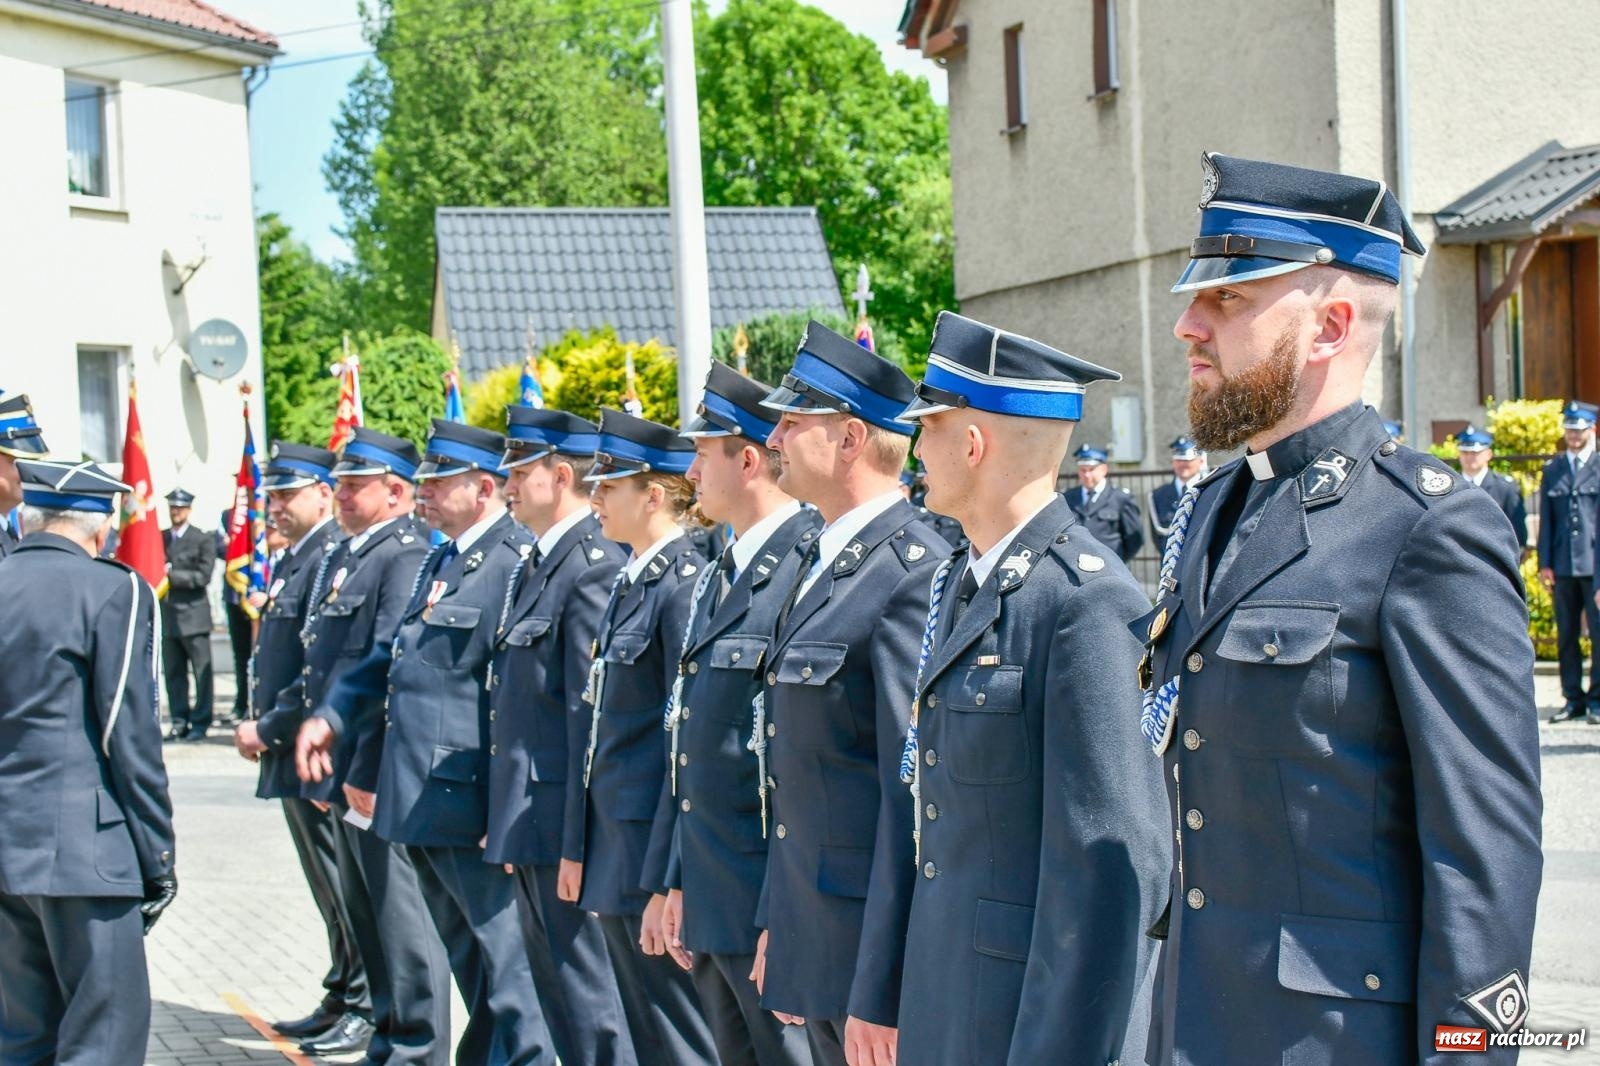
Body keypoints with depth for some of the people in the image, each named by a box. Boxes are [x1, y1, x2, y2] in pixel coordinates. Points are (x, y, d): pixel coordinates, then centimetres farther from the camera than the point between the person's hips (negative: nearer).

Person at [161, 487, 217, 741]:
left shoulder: (203, 540, -1)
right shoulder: (159, 538, 13)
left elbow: (202, 576, -10)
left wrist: (171, 576, -15)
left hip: (194, 616, -4)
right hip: (168, 616, 4)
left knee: (201, 673, 0)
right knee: (173, 673, 7)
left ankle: (200, 722, 5)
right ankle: (179, 721, 14)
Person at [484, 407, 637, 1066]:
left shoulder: (594, 567, -16)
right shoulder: (533, 567, 14)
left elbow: (591, 714, -20)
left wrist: (576, 843, -21)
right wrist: (501, 818, 17)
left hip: (559, 813, -10)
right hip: (524, 815, 10)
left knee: (584, 987, -2)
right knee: (552, 980, 17)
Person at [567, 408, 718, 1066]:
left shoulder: (684, 585, -16)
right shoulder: (627, 584, 13)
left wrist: (666, 882, -20)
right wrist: (577, 846, 17)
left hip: (655, 851, -9)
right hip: (613, 849, 9)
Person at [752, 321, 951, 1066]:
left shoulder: (912, 574, -18)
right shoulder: (822, 563, 12)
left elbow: (914, 795, -22)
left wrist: (881, 996, -22)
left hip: (877, 947, -9)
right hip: (815, 942, 9)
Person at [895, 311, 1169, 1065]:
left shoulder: (1087, 602, -18)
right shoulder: (958, 585, 9)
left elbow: (1110, 861, -20)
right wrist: (886, 1000, 16)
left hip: (1041, 1003, -8)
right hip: (946, 998, 8)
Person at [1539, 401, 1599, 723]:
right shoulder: (1552, 471, 12)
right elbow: (1546, 520, 11)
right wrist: (1544, 563, 4)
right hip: (1563, 565, 3)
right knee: (1566, 634, 7)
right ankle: (1573, 699, 14)